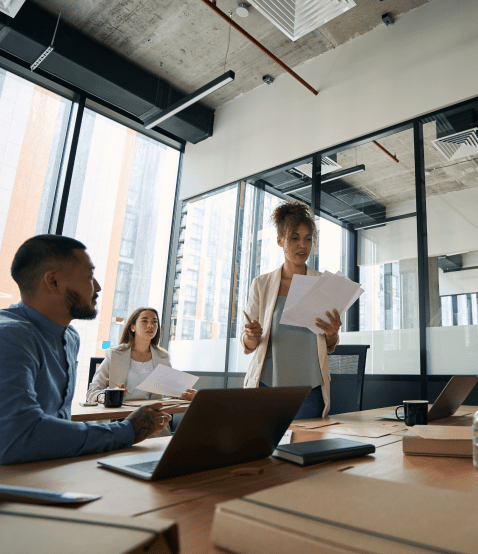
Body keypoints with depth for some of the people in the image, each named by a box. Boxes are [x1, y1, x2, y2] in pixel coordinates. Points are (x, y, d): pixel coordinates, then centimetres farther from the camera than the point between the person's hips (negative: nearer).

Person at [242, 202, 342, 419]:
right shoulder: (261, 285, 3)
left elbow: (330, 347, 9)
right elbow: (248, 345, 6)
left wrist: (332, 333, -12)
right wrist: (251, 337, -16)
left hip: (309, 390, 1)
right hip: (266, 385, 0)